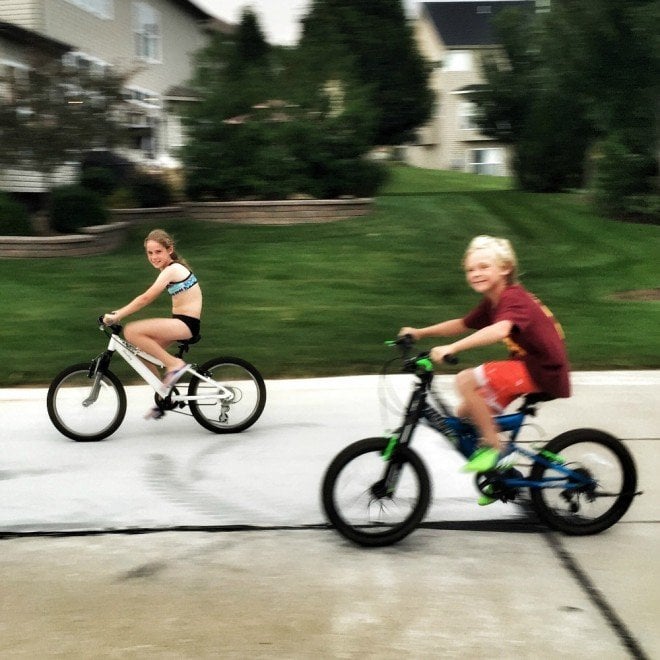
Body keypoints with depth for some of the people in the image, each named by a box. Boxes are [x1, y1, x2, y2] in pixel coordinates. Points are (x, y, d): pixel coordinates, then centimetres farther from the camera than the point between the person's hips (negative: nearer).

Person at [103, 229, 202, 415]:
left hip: (187, 323, -10)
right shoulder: (171, 269, 16)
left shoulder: (172, 269, -14)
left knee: (131, 332, -19)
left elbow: (146, 298, -21)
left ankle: (174, 364, -11)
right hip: (181, 322, 10)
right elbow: (148, 298, 17)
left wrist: (117, 315, -18)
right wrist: (120, 312, 10)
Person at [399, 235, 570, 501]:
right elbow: (462, 325, 23)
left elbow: (499, 330, -40)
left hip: (543, 372, -10)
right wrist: (420, 332, 15)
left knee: (466, 381, -23)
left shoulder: (513, 298, -20)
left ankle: (493, 447, -9)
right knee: (465, 412, 8)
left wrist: (451, 348, -47)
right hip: (527, 365, 10)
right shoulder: (491, 302, 11)